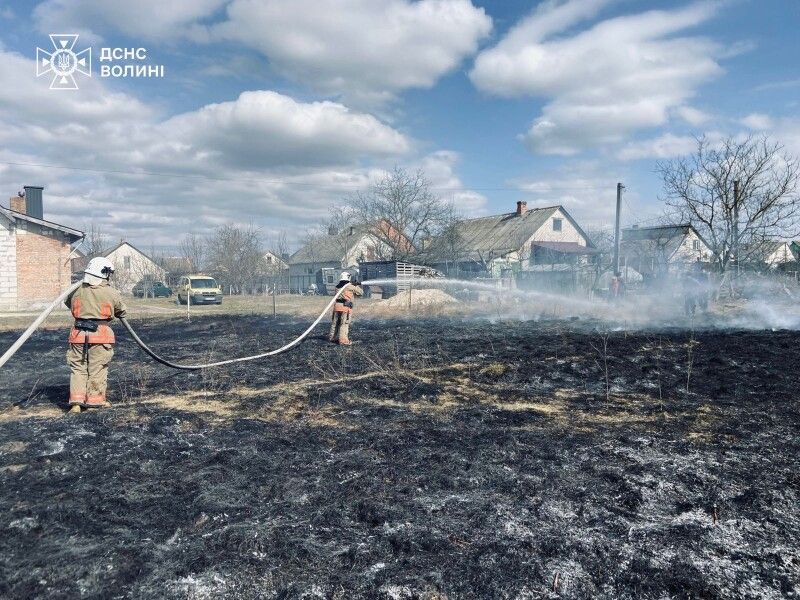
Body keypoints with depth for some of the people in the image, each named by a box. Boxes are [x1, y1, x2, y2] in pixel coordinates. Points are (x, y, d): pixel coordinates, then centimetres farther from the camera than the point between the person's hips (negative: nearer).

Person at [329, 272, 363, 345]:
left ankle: (333, 337, 24)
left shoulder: (337, 286, 12)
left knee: (335, 323, 15)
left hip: (337, 306, 6)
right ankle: (343, 340, -7)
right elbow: (361, 293, 3)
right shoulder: (350, 286, -4)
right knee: (344, 324, -4)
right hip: (346, 307, -6)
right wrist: (357, 286, 22)